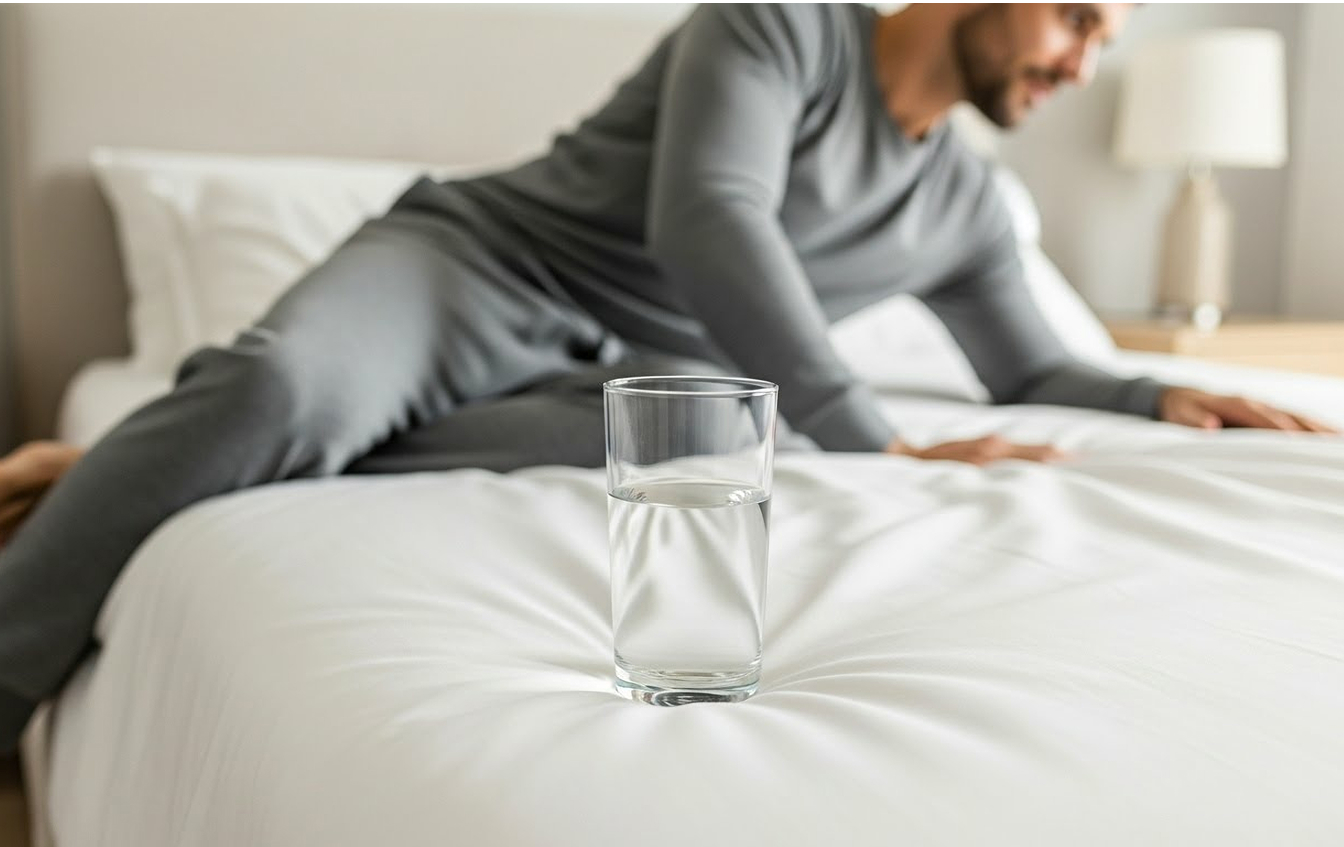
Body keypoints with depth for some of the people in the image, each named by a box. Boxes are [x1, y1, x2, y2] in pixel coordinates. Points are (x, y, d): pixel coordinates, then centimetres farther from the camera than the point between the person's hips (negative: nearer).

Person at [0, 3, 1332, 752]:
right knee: (281, 391, -38)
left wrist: (1164, 398, 7)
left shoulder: (966, 207, 15)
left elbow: (1033, 374, 27)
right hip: (471, 270, -4)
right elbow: (707, 225, -21)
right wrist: (878, 452, -24)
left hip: (612, 375, 5)